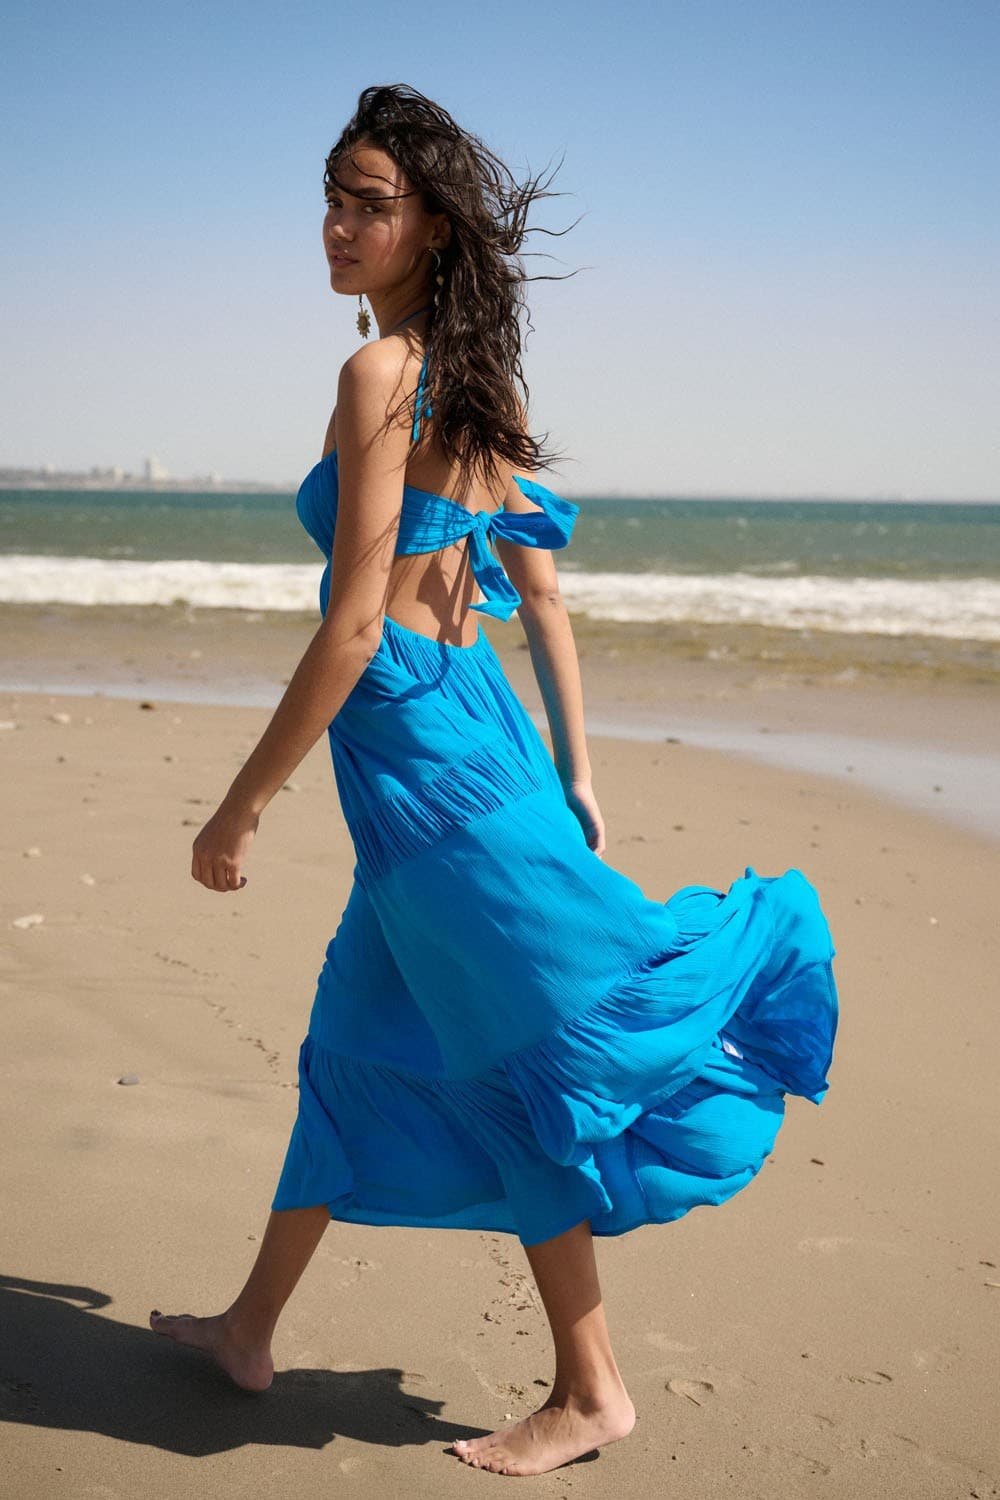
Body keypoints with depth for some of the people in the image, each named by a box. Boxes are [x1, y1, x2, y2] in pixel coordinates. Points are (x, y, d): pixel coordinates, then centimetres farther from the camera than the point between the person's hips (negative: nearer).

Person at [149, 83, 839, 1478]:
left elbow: (354, 627, -19)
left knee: (526, 1064, 1)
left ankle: (593, 1390, 18)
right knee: (355, 1046, 19)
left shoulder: (381, 374, -15)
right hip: (477, 729, 10)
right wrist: (575, 776, 17)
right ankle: (253, 1325, 37)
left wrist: (242, 808, -12)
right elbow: (544, 595, 13)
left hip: (416, 742, -10)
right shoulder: (478, 382, 12)